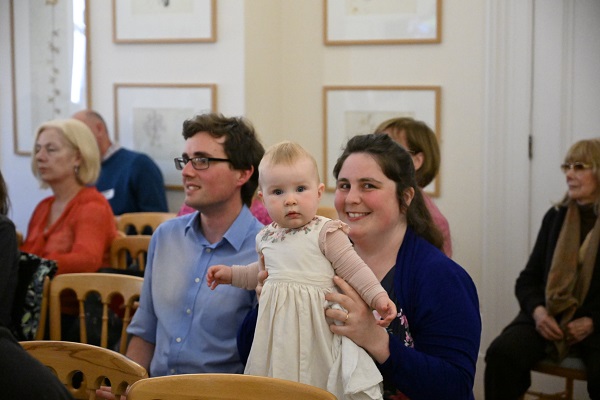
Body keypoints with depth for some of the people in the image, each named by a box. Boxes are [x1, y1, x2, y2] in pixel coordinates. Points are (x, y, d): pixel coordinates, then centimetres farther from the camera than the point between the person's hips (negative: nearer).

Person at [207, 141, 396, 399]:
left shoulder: (325, 233, -11)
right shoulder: (265, 238, 9)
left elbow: (354, 269, -10)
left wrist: (379, 297, -20)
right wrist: (231, 274, 25)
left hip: (315, 324, -6)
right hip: (278, 328, 6)